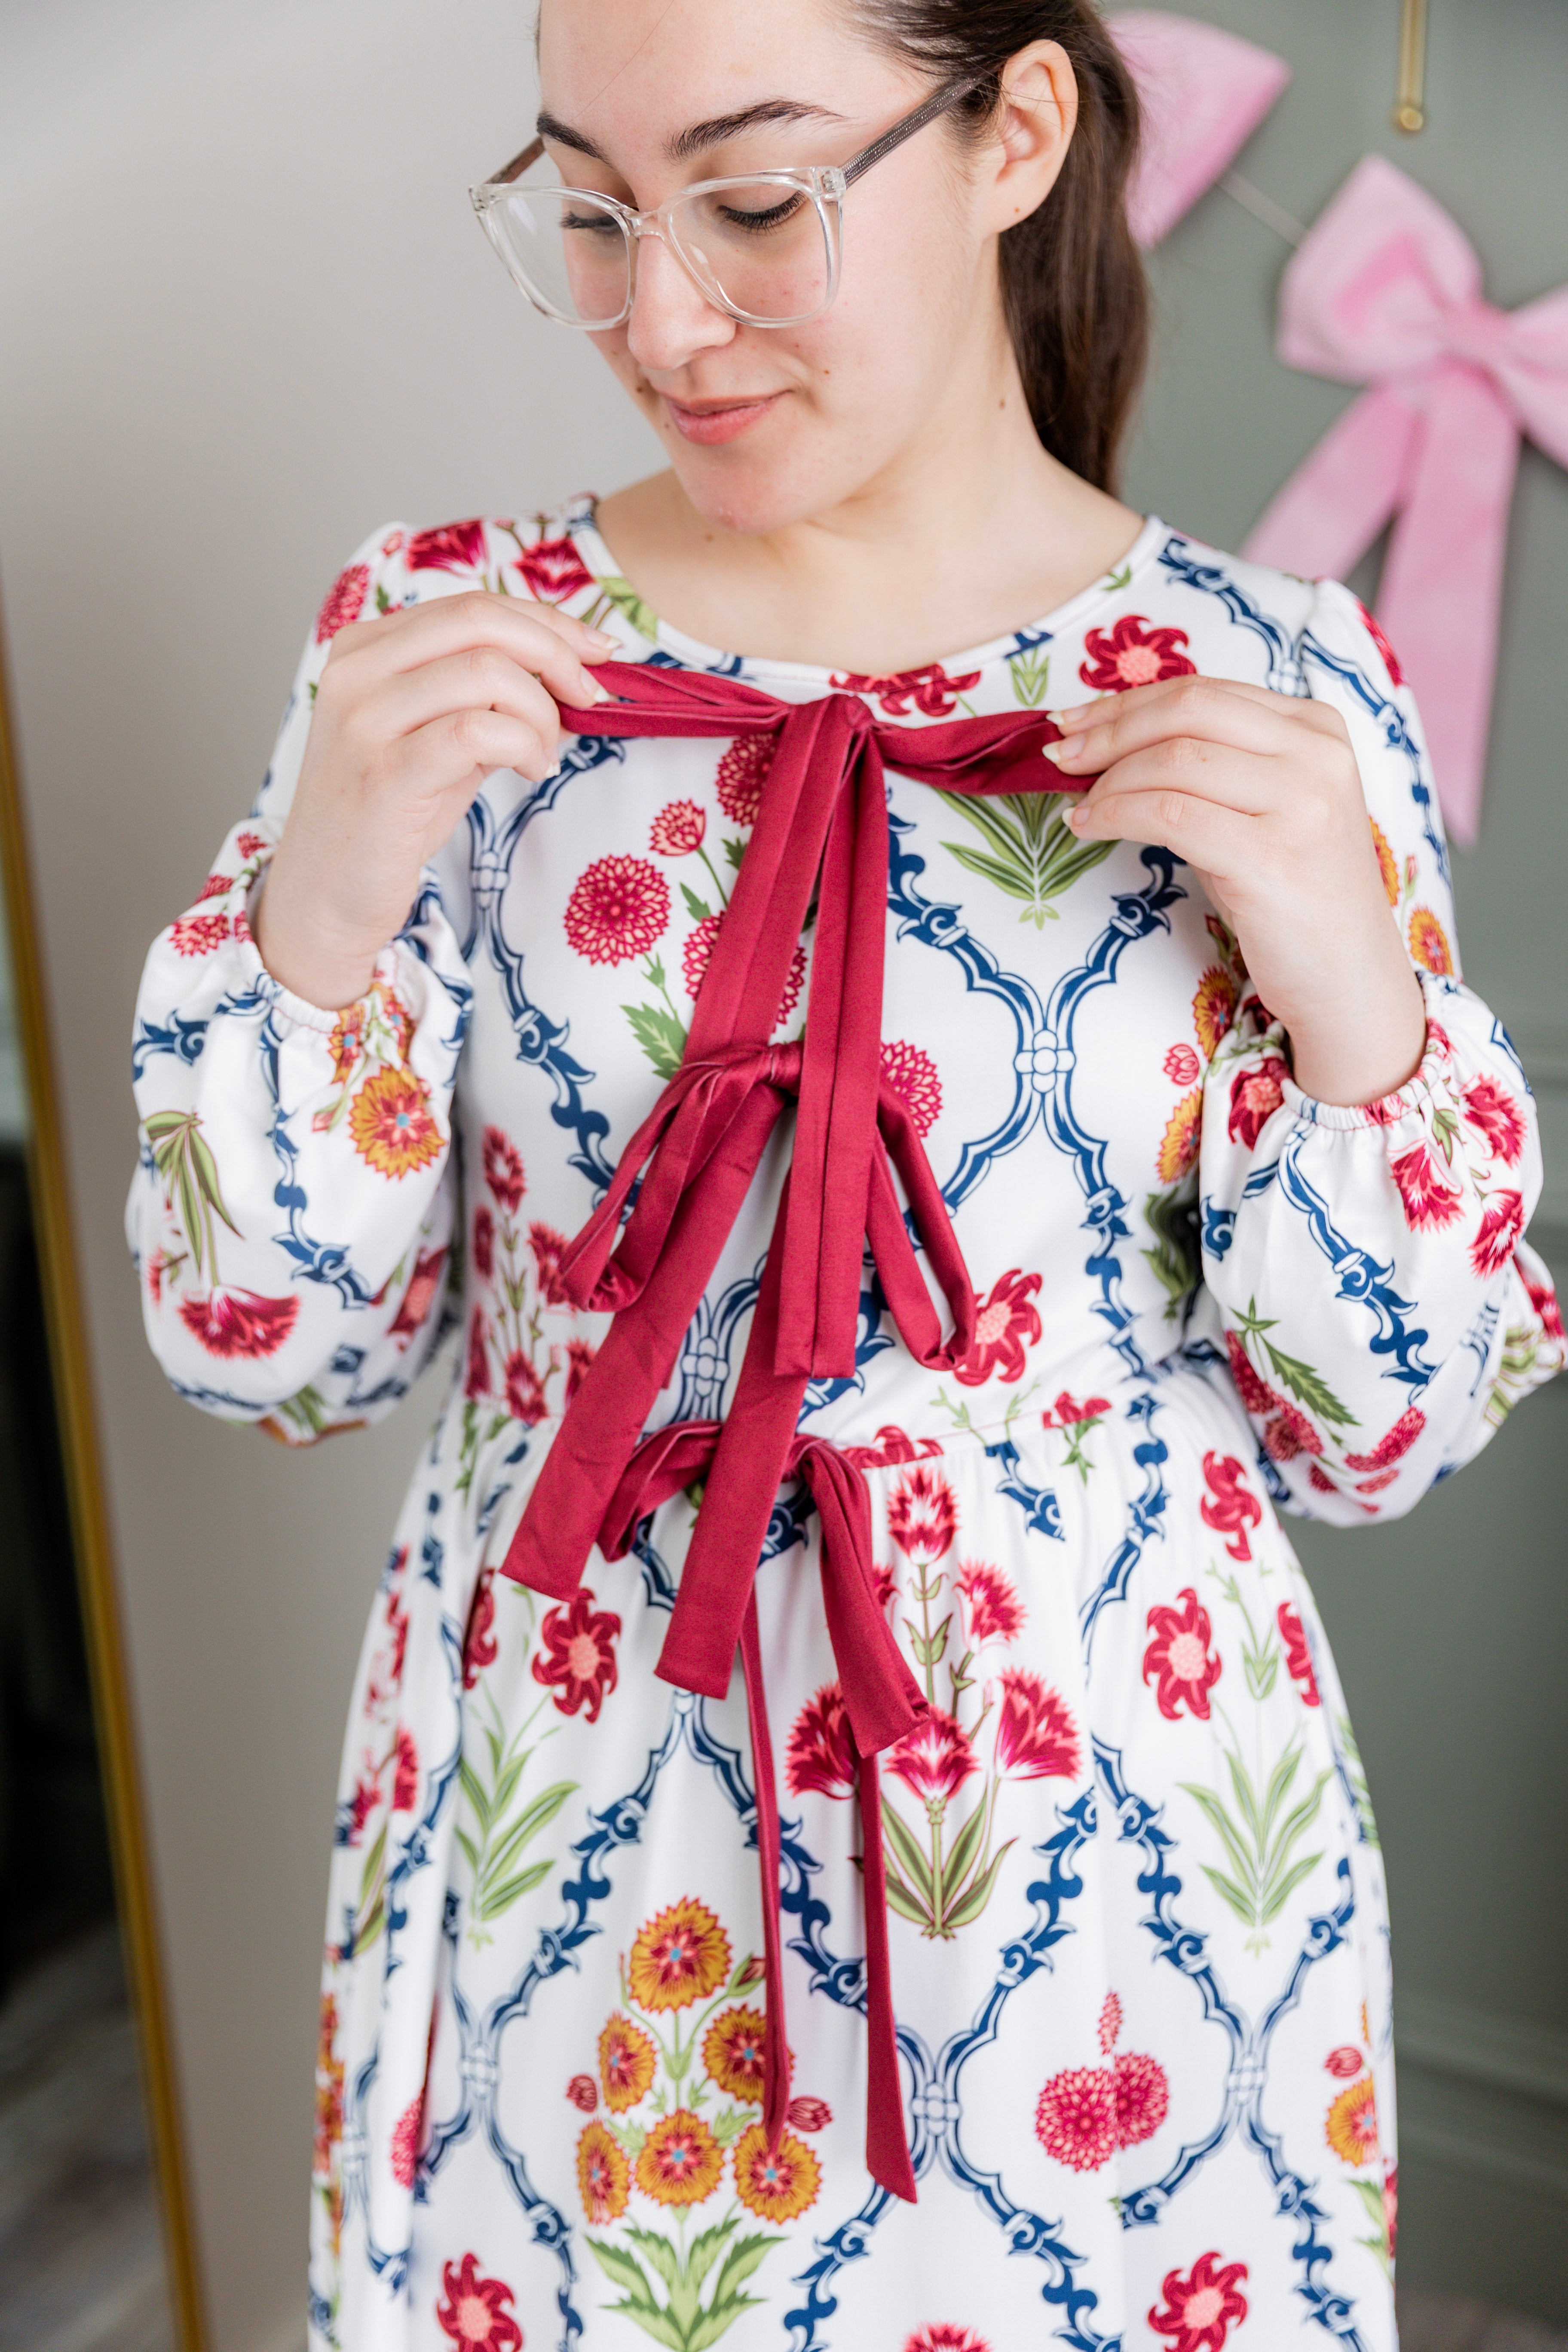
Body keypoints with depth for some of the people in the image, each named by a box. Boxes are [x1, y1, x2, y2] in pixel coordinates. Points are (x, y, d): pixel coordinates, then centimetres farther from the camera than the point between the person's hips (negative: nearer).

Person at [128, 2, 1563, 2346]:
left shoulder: (1279, 696, -7)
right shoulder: (444, 636, -6)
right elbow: (278, 1355, -4)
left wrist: (1352, 997, -19)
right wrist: (318, 912, -19)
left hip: (1124, 1868, 0)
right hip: (559, 1858, 1)